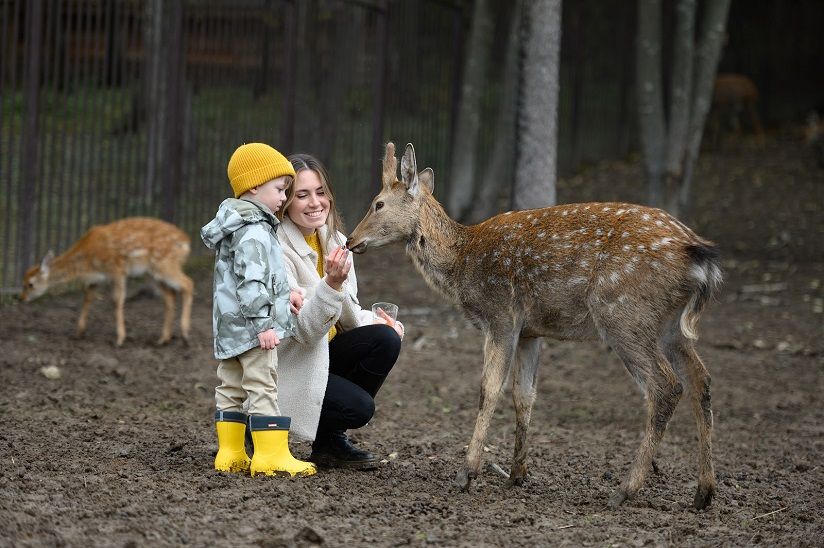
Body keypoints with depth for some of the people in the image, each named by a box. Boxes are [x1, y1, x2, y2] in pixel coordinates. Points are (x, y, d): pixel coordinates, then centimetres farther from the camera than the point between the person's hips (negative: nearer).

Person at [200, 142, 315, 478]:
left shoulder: (235, 226, 17)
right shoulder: (254, 231, -16)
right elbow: (251, 280, -24)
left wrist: (283, 296, 19)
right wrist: (263, 322, -25)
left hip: (230, 327, 11)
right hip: (250, 326, -11)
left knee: (231, 387, 11)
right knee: (262, 387, -9)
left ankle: (230, 454, 15)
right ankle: (270, 455, -9)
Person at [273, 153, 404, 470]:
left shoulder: (335, 242, 3)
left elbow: (348, 316, 11)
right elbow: (304, 330, -26)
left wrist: (376, 323, -10)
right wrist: (332, 283, -41)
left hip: (324, 351, 8)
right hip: (286, 365, -8)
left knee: (385, 339, -15)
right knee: (358, 406, -25)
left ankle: (330, 443, -1)